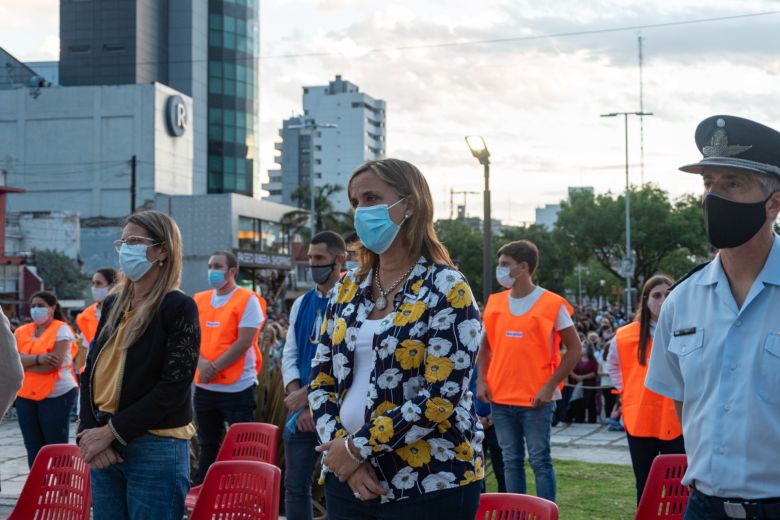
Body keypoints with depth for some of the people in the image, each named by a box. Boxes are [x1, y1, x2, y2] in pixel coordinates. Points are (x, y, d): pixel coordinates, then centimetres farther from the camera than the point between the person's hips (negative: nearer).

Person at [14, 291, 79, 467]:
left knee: (57, 447, -2)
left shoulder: (61, 329, -5)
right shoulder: (22, 332, 11)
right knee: (33, 448, 7)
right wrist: (37, 359, -20)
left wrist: (24, 362, -5)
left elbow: (54, 363, -16)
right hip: (26, 395, 6)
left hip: (56, 395, -6)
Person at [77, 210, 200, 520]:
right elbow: (91, 371, 10)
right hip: (103, 445, 6)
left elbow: (174, 387, -14)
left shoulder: (179, 307, -7)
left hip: (156, 448, -6)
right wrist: (88, 432, -6)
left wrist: (111, 432, -15)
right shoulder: (113, 305, 12)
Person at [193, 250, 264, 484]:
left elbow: (244, 341, -14)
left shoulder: (247, 300, -6)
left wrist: (214, 367, -15)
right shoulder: (199, 300, 11)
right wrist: (201, 362, -13)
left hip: (237, 388, -6)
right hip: (204, 388, 6)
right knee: (208, 447, 16)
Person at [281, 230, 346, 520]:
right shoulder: (301, 304, 11)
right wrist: (298, 403, -5)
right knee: (295, 485, 9)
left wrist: (306, 394, -15)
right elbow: (289, 356, 9)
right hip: (300, 409, 6)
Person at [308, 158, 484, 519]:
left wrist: (358, 446, -15)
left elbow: (441, 397, -16)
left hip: (428, 485, -5)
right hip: (348, 478, 5)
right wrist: (343, 453, -7)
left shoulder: (446, 289, -9)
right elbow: (321, 379, 8)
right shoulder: (348, 288, 9)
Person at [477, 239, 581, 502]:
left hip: (536, 400, -4)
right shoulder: (495, 303, 8)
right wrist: (482, 380, 2)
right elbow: (485, 345, 17)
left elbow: (574, 348, -3)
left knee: (539, 461, -2)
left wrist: (550, 386, -11)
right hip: (501, 398, 4)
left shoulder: (552, 304, -6)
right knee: (511, 462, 9)